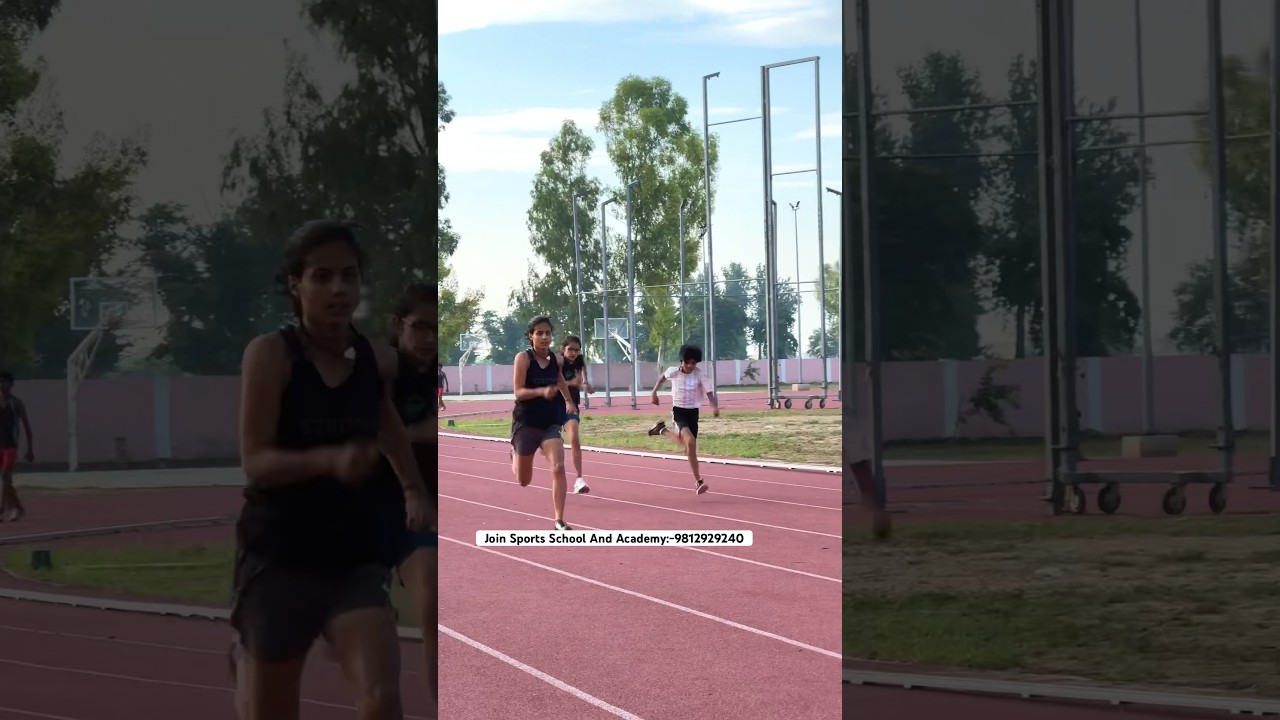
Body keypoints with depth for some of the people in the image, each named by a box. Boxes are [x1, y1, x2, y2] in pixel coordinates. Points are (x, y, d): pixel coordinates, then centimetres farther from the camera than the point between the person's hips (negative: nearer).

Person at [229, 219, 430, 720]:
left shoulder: (378, 360, 2)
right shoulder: (270, 354, -12)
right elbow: (255, 462, -19)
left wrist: (413, 487, 28)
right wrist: (328, 459, -34)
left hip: (353, 553, 3)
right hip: (278, 555, -3)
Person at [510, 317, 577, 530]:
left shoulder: (555, 359, 1)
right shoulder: (523, 358, -14)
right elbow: (518, 392, -20)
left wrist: (569, 401, 31)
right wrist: (541, 391, -35)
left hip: (550, 422, 3)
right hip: (526, 423, -3)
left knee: (558, 468, -20)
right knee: (523, 481, 13)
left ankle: (559, 522, -16)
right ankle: (515, 453, 51)